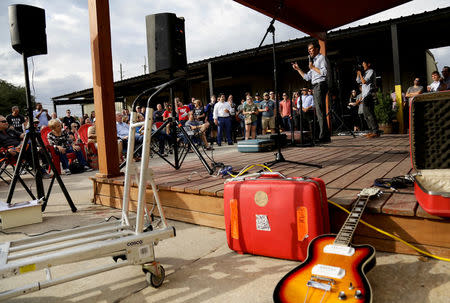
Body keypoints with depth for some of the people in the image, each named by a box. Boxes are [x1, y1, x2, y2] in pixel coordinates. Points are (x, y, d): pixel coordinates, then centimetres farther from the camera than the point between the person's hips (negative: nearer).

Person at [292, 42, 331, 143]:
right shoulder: (314, 61, 26)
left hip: (320, 85, -10)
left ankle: (323, 137, -17)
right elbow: (307, 77, 25)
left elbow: (325, 73, -15)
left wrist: (313, 67, -9)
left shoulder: (321, 58, 0)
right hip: (315, 87, 10)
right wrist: (298, 69, 22)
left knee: (320, 111, -15)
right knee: (319, 112, 8)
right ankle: (326, 136, 12)